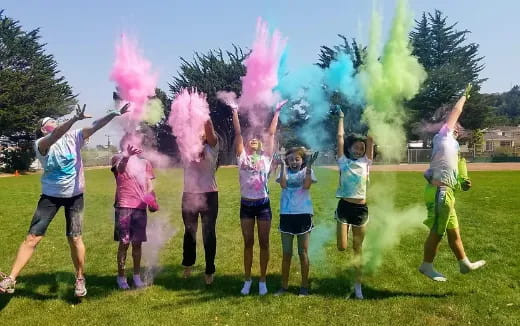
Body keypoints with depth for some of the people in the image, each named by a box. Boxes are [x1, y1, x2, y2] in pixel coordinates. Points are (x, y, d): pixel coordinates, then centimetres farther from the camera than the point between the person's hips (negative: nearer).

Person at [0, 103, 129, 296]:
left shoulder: (73, 137, -3)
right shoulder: (40, 144, -10)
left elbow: (95, 126, -12)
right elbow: (55, 136, -32)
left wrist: (115, 114, -26)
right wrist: (75, 119, -46)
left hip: (74, 196, 1)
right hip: (51, 195, -1)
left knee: (74, 238, 2)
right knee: (32, 237, -1)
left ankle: (80, 279, 18)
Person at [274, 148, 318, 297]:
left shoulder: (307, 171, 2)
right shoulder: (285, 171, 6)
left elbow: (306, 185, -17)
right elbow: (283, 185, -14)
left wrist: (309, 166, -18)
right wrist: (283, 166, -14)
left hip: (303, 214, -2)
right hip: (286, 215, 2)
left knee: (303, 253, 7)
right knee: (286, 253, 10)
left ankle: (304, 286, 19)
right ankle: (284, 286, 21)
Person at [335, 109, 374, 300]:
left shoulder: (365, 162, 5)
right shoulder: (343, 161, 2)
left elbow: (370, 139, 0)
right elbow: (340, 137, 2)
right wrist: (341, 117, 8)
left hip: (361, 209, 1)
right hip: (344, 206, -1)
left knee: (357, 248, 9)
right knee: (342, 247, -5)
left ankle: (358, 284, 20)